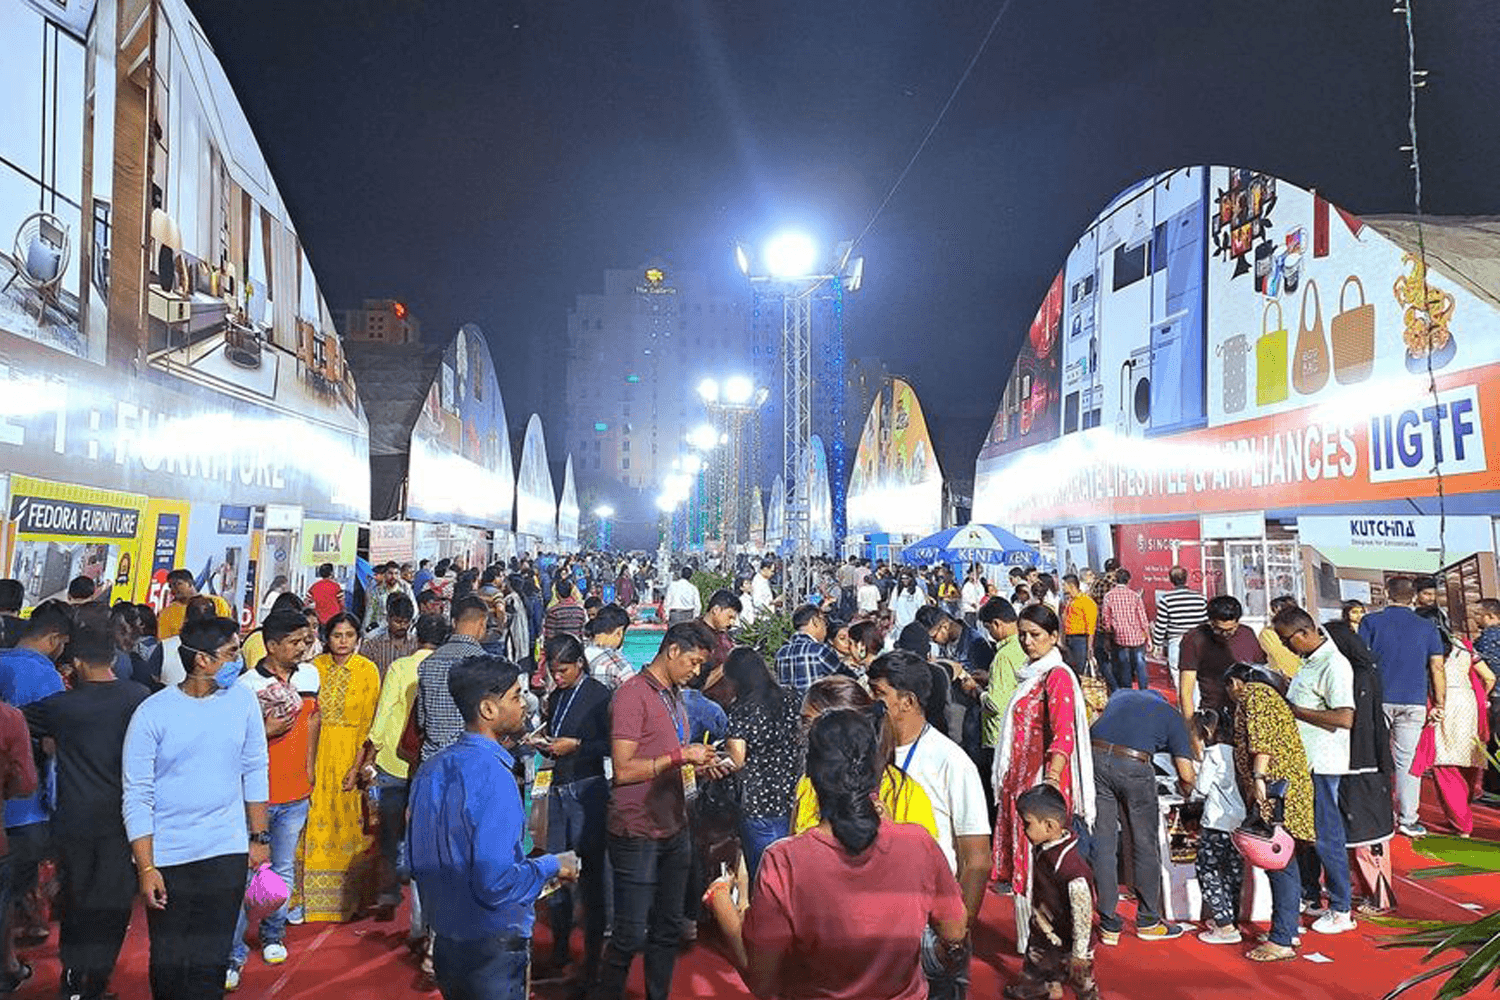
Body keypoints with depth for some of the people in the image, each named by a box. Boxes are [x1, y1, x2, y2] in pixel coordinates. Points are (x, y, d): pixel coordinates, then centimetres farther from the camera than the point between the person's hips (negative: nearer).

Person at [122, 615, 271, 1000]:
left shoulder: (242, 699, -1)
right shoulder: (152, 712, -9)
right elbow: (137, 796, -6)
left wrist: (259, 837, 8)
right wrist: (145, 868, -9)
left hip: (227, 852, 2)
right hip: (166, 857, -2)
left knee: (211, 961, 3)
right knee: (168, 961, 8)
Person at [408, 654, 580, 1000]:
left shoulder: (433, 768, 2)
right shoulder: (492, 774, -24)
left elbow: (415, 863, 10)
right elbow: (496, 883, -28)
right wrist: (552, 866, -13)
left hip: (445, 941, 8)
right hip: (491, 946, -8)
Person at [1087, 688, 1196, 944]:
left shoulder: (1120, 694, 32)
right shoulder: (1170, 715, 21)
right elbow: (1187, 774, 15)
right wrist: (1183, 788, 35)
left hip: (1095, 754, 3)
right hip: (1132, 763, -3)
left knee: (1103, 843, 10)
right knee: (1145, 844, 15)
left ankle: (1109, 925, 14)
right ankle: (1147, 921, 27)